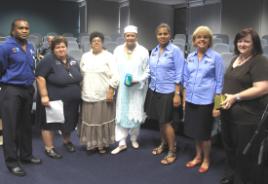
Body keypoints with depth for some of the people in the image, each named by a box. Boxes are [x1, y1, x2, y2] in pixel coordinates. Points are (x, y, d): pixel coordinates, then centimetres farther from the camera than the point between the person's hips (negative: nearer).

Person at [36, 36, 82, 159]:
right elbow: (40, 78, -17)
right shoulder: (48, 60, -12)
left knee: (68, 122, 17)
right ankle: (49, 148, 15)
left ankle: (67, 141, 37)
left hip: (71, 101, 6)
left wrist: (79, 93, 13)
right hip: (53, 100, -6)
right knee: (50, 123, 4)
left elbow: (79, 78, 16)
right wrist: (44, 96, -21)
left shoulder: (73, 61, 8)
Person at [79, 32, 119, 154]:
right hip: (88, 95, 4)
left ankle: (103, 144, 16)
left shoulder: (108, 56, -2)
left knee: (103, 120, 3)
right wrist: (80, 89, 9)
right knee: (89, 120, 7)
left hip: (103, 95, -4)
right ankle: (91, 142, 20)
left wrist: (111, 91, -14)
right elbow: (81, 74, 15)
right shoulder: (85, 56, 12)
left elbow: (115, 76, -7)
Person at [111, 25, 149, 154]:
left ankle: (134, 139, 31)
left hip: (137, 89, -1)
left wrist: (137, 80, -16)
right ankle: (122, 143, 14)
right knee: (121, 115, 4)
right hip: (121, 89, 2)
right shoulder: (118, 50, 2)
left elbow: (147, 71, -3)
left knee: (135, 115, 8)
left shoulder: (143, 51, -4)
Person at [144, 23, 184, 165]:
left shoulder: (175, 50, -9)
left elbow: (179, 74, -10)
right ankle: (163, 143, 35)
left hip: (168, 91, -5)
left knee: (166, 122, 1)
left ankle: (172, 151, 17)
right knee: (159, 121, 14)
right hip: (154, 90, 5)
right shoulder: (154, 51, 8)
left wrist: (177, 94, -14)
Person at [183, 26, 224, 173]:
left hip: (206, 101, -4)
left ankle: (206, 160, 29)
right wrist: (184, 99, 9)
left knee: (204, 133, 8)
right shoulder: (190, 57, 6)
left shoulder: (216, 57, -7)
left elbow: (219, 82, -6)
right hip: (191, 100, 5)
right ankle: (198, 156, 36)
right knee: (195, 131, 16)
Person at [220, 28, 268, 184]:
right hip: (228, 114, 8)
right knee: (230, 149, 22)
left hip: (247, 117, -8)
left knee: (245, 155, 5)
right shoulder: (235, 59, 13)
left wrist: (236, 97, -22)